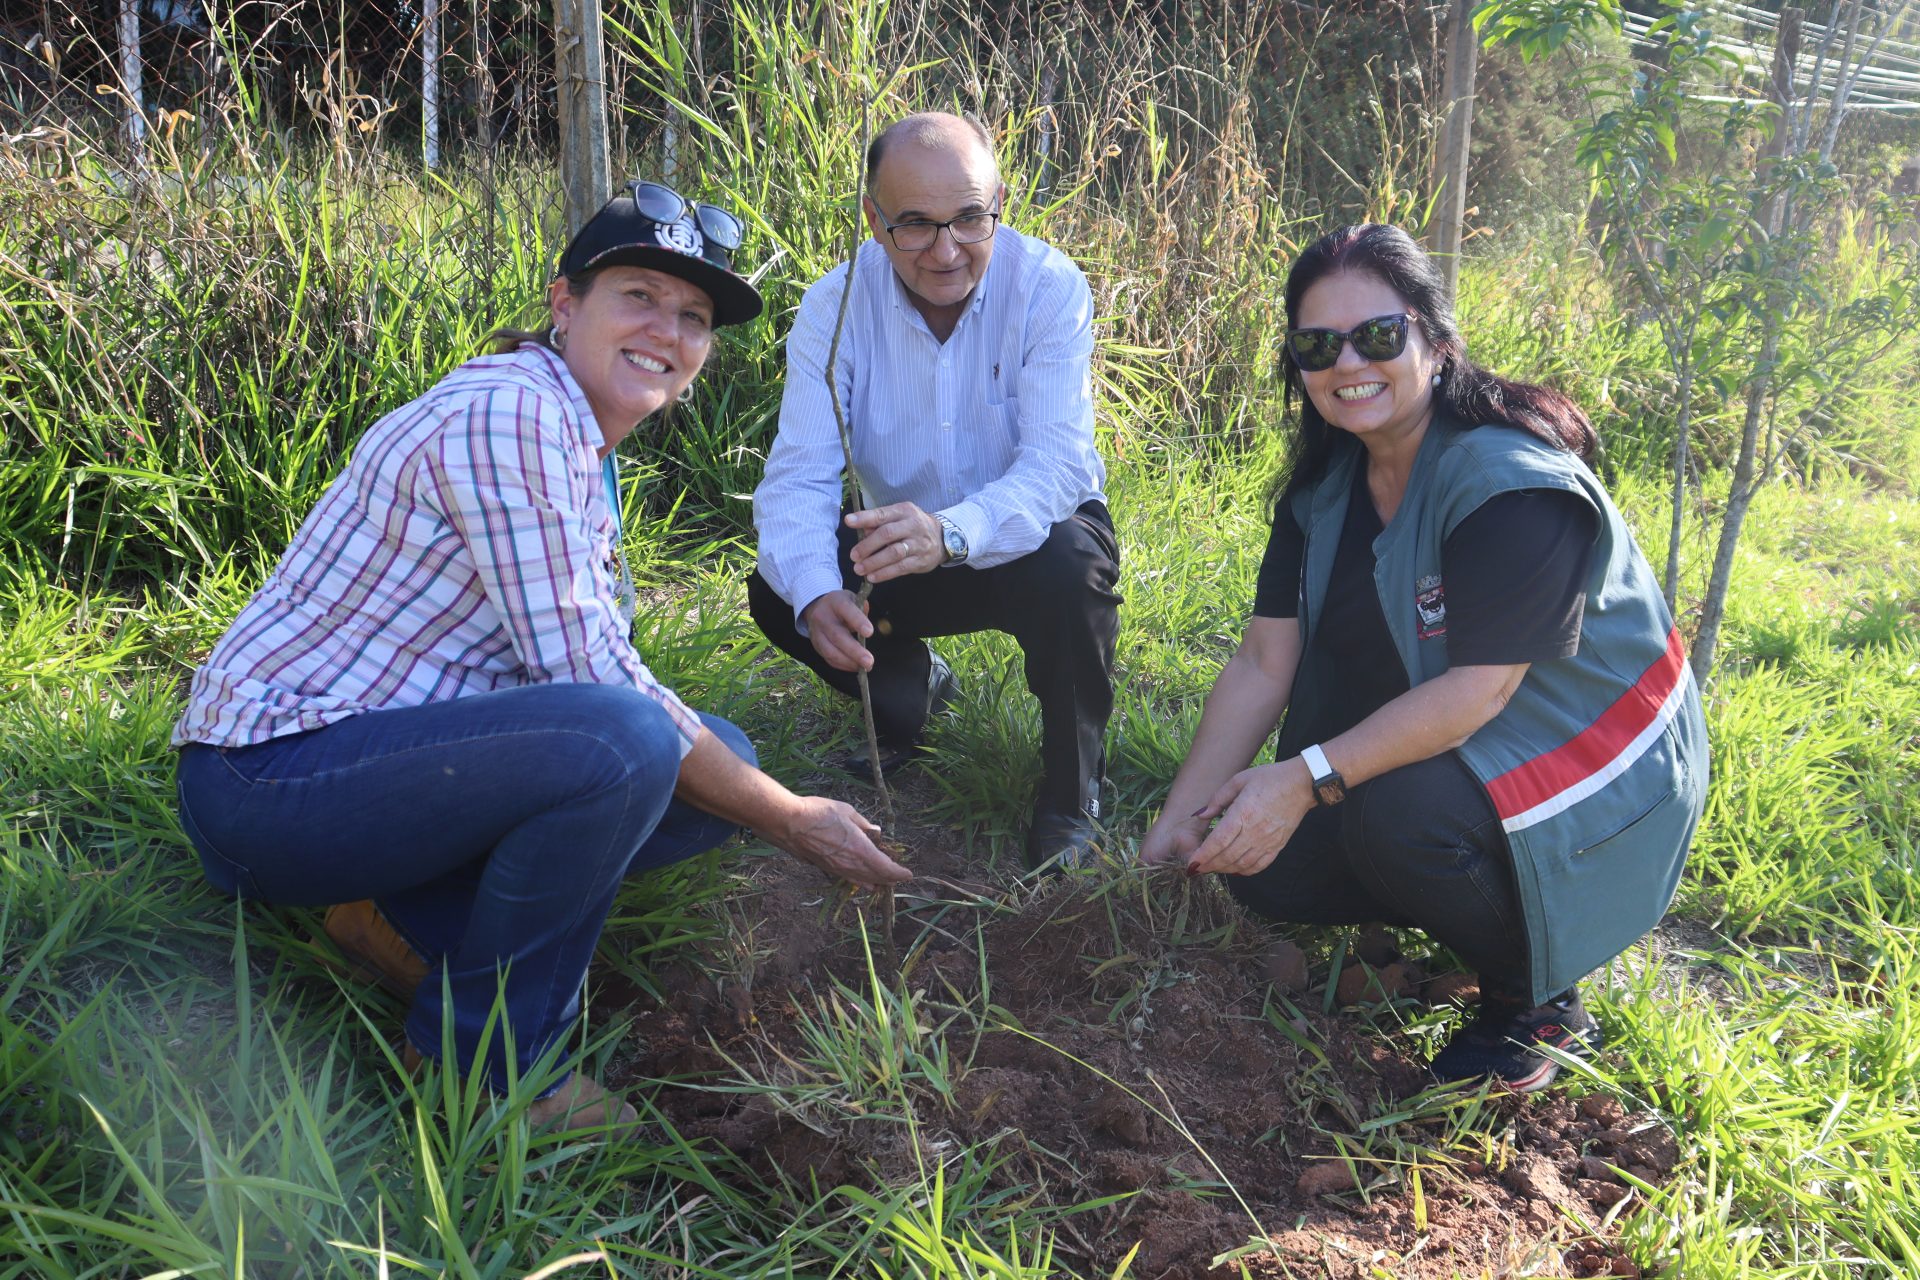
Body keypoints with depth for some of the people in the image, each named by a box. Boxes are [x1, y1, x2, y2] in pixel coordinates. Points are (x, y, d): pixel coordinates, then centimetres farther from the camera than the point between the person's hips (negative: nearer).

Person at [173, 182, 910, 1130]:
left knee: (722, 759, 2)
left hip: (378, 748, 9)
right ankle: (490, 1063, -10)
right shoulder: (507, 416, -19)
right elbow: (589, 682, -22)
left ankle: (413, 924, 4)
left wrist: (753, 787, 1)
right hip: (273, 774, -9)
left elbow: (592, 661, 12)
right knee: (623, 741, -33)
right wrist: (789, 821, -15)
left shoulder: (581, 443, 12)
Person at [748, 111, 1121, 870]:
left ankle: (1072, 796, -11)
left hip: (1022, 538, -2)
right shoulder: (835, 305, -15)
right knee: (776, 590, -20)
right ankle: (912, 689, 11)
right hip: (901, 550, 3)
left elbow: (1056, 466, -32)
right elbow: (798, 475, -23)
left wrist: (949, 533, -54)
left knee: (1068, 569, -36)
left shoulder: (1050, 288, -21)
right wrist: (815, 594, -46)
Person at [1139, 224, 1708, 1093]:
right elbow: (1262, 663, -3)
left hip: (1590, 768, -7)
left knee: (1398, 817, -33)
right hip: (1437, 753, 7)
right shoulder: (1324, 488, -1)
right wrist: (1176, 826, -8)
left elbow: (1477, 691, -29)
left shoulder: (1514, 485, -25)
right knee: (1269, 872, -8)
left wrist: (1306, 778, -34)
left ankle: (1538, 999, -4)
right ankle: (1482, 919, 14)